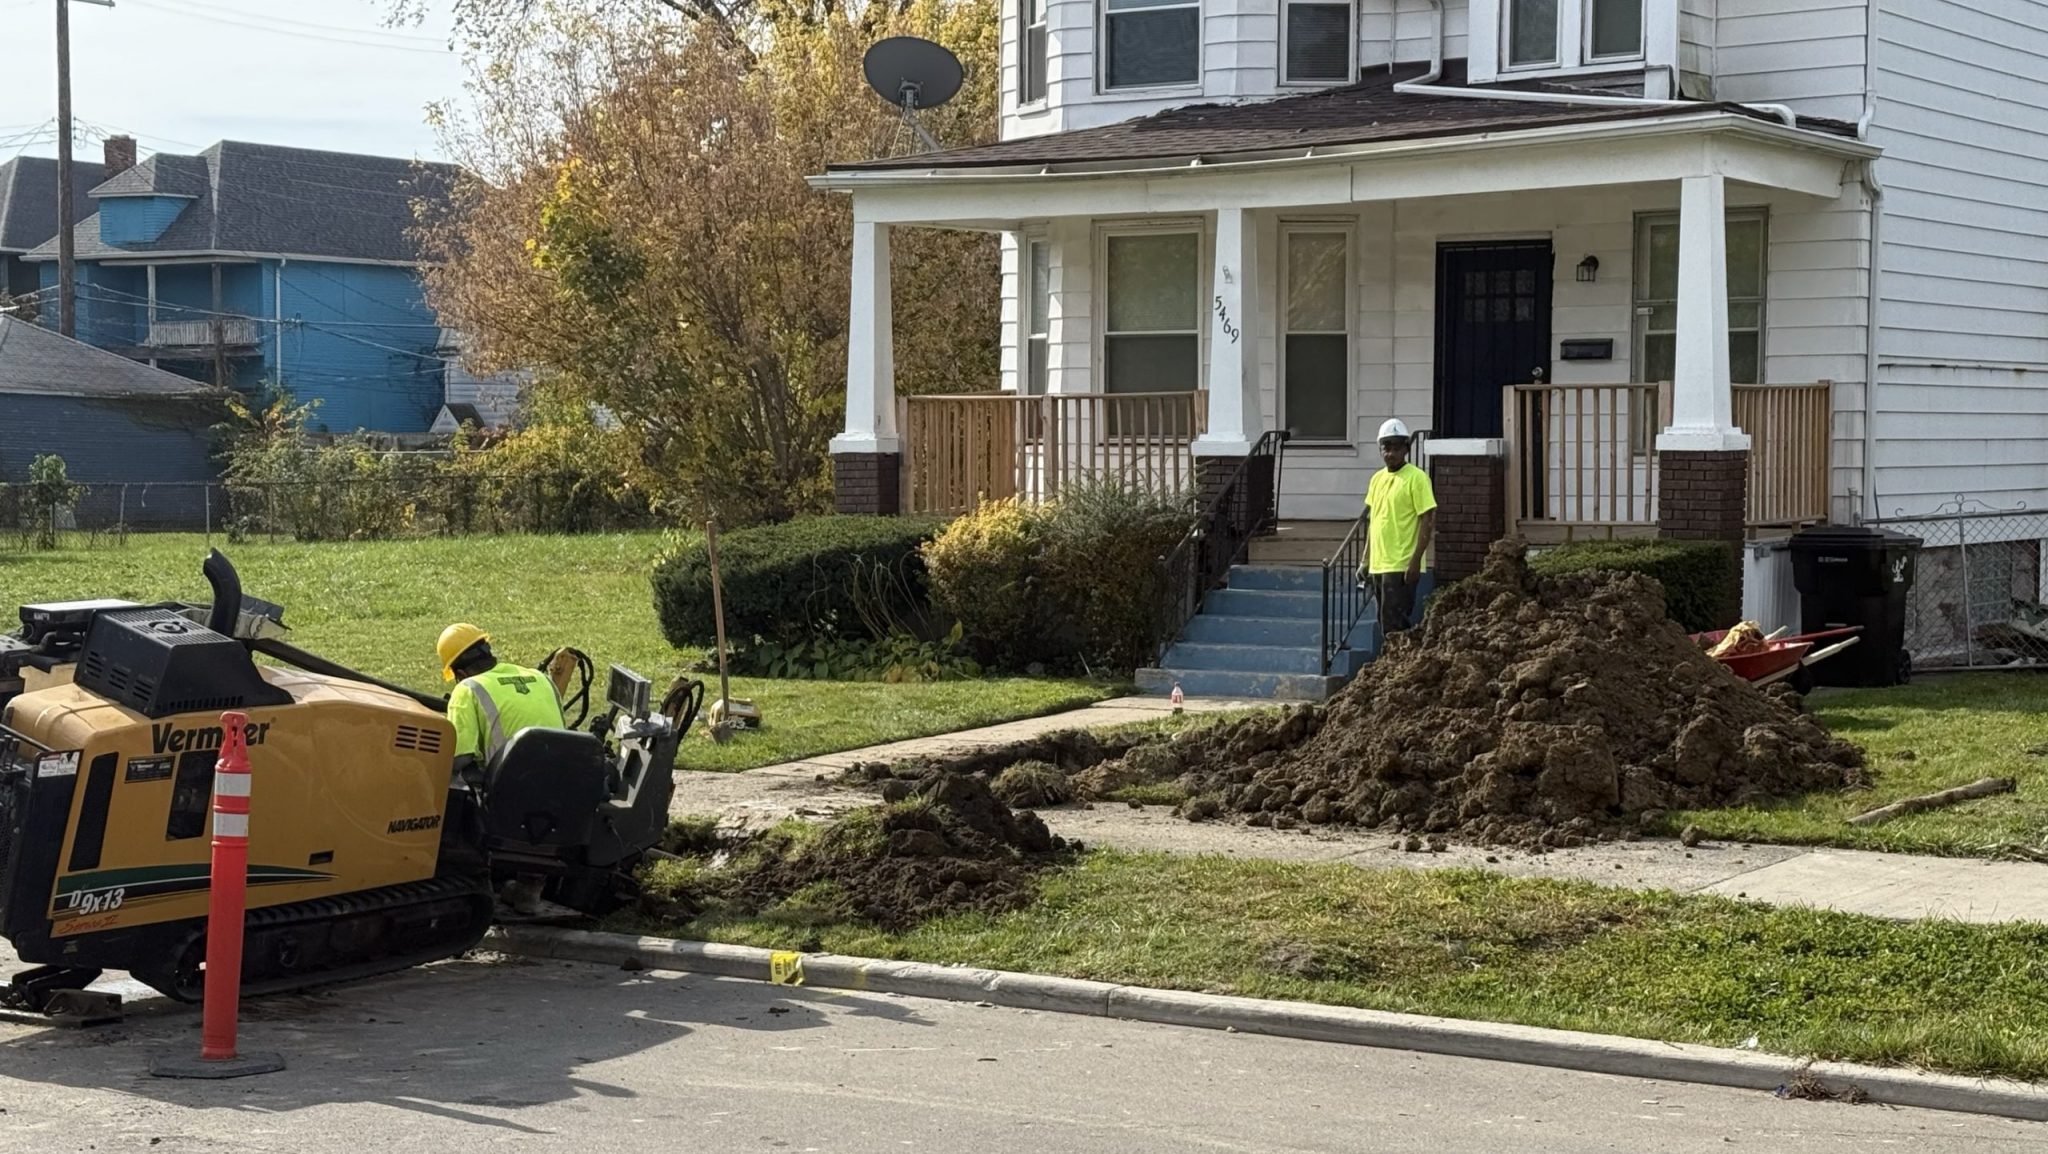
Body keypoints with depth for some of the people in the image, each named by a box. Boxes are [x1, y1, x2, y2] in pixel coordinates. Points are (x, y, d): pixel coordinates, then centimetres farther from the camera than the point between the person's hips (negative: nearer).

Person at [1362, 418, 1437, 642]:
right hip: (1378, 565, 7)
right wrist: (1367, 560, 18)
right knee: (1386, 625, 11)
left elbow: (1428, 521, -12)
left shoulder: (1416, 478, -8)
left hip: (1401, 566, -7)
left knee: (1394, 626, -10)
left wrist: (1416, 561, -18)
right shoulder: (1377, 479, 14)